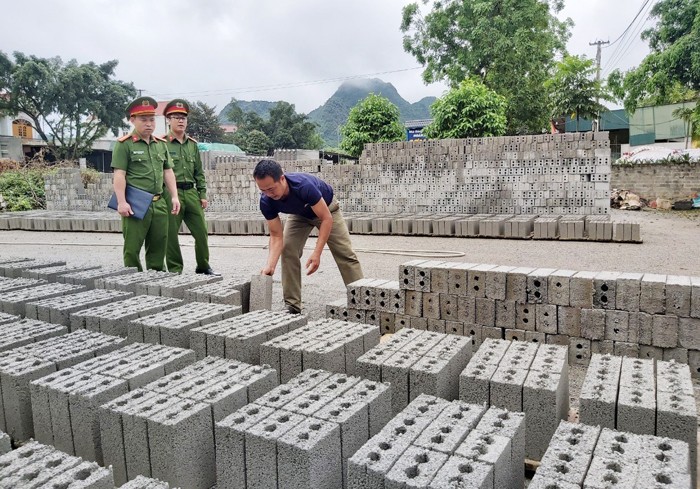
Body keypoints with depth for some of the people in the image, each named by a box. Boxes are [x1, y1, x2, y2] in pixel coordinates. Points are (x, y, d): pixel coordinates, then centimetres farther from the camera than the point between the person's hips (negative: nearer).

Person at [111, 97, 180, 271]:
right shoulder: (124, 144, -3)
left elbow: (168, 172, 18)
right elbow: (119, 175, -8)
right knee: (132, 247, 0)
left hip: (159, 203, 6)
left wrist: (174, 196, 10)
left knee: (158, 246, 11)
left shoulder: (161, 144, 16)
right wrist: (121, 202, -15)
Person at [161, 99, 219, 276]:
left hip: (191, 193, 5)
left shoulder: (192, 144, 14)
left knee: (202, 232, 7)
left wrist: (203, 194, 10)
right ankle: (175, 270, 14)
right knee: (170, 235, 2)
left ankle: (203, 266, 22)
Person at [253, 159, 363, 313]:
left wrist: (317, 253, -40)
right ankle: (292, 306, -6)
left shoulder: (304, 185, -43)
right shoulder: (266, 202, -29)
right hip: (299, 215, 4)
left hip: (326, 209, -3)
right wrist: (270, 265, -37)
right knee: (288, 250, -14)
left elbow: (326, 218, -35)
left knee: (345, 253, -7)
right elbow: (276, 235, -22)